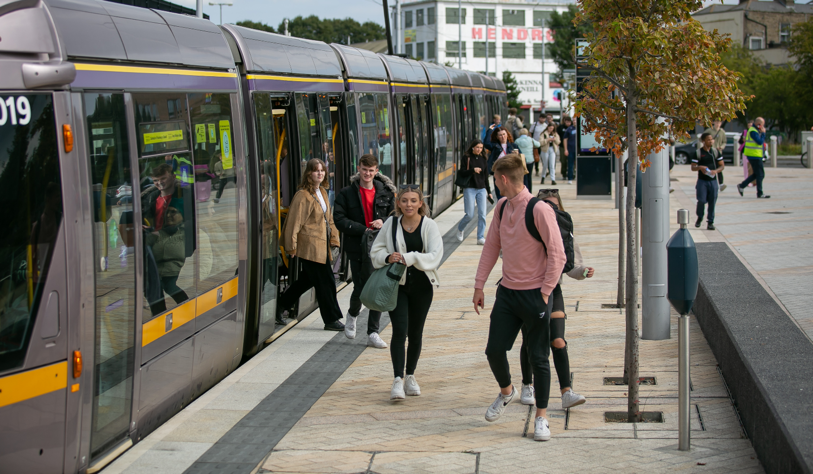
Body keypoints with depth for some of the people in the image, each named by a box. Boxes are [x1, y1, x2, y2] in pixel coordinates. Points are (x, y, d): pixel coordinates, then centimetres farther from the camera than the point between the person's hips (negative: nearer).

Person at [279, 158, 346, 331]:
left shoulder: (323, 192, 14)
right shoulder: (303, 195, -13)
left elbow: (329, 218, 21)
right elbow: (294, 222, -14)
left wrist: (333, 239, 15)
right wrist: (292, 246, -14)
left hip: (322, 245, 9)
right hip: (310, 246, -9)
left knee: (308, 278, 17)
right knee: (325, 282, -4)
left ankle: (282, 305, 32)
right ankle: (331, 319, 5)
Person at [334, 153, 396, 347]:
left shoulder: (386, 193, 7)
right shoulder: (347, 194, -1)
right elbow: (339, 220, -7)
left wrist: (383, 222, -8)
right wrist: (363, 230, -15)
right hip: (357, 248, -2)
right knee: (360, 289, -1)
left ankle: (373, 333, 8)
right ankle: (352, 314, 33)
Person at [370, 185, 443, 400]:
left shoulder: (429, 225, -6)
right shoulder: (391, 224, -1)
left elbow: (434, 256, -15)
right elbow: (375, 251, 6)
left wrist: (408, 258, -27)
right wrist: (388, 257, -16)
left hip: (422, 286, 0)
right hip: (396, 284, 0)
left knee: (415, 333, 12)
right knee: (399, 330, -13)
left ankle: (410, 376, 29)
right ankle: (398, 379, -13)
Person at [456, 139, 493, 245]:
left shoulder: (483, 159, 11)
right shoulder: (466, 158, -1)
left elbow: (486, 176, 16)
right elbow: (461, 173, -6)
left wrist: (489, 191, 16)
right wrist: (473, 170, -20)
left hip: (481, 189, 4)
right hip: (469, 188, -4)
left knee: (482, 214, -5)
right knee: (470, 215, -4)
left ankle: (481, 238, 1)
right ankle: (460, 228, 25)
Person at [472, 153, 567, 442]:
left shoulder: (539, 210, -15)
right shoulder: (502, 207, 7)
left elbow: (557, 255, -14)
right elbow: (491, 246, 15)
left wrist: (544, 293, -14)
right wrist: (479, 286, 12)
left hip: (534, 294, -6)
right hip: (507, 291, 6)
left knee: (538, 358, 1)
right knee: (494, 350, 3)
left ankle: (541, 418, 14)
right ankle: (506, 392, 33)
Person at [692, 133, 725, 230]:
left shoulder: (715, 151, 6)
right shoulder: (698, 152, -2)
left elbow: (722, 165, 8)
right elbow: (693, 167, -1)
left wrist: (716, 171, -11)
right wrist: (700, 167, -22)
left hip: (713, 180, 2)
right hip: (702, 181, -2)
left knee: (712, 201, 0)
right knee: (701, 200, -9)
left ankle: (711, 222, 10)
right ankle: (699, 218, 18)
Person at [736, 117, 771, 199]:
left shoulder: (755, 130, 17)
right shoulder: (753, 131, -16)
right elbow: (760, 141, -23)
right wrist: (763, 133, -13)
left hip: (754, 156, 10)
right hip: (755, 156, -10)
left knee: (756, 174, 15)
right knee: (760, 174, -5)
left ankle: (741, 186, 16)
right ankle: (759, 194, -1)